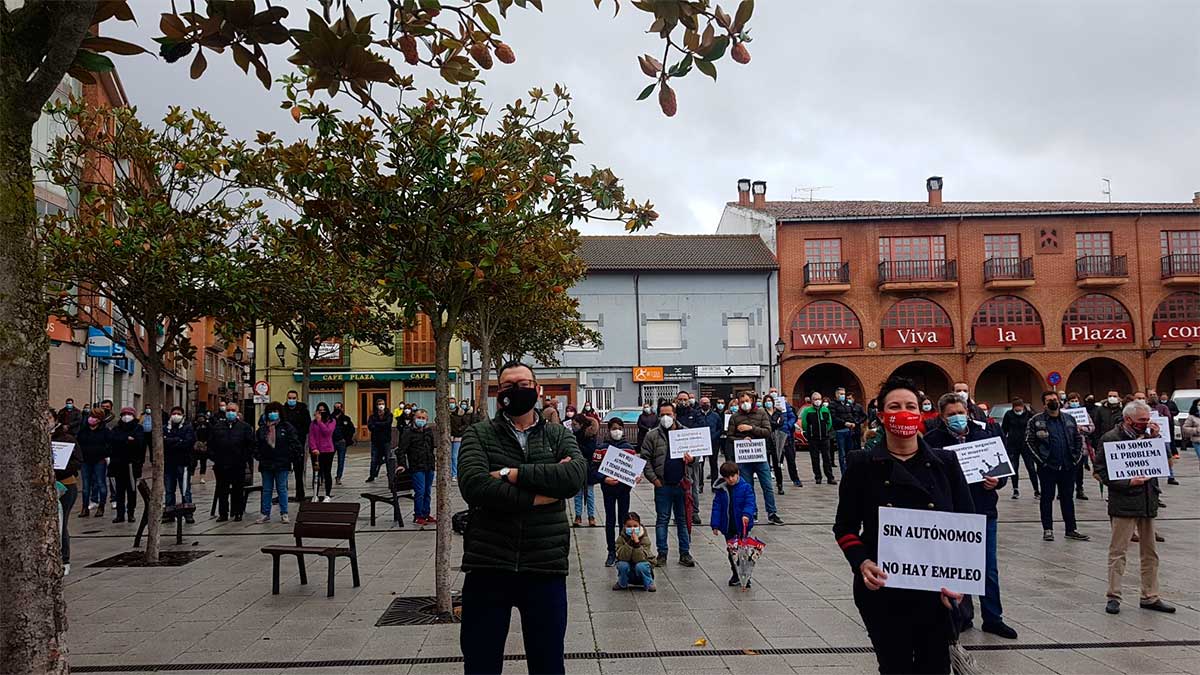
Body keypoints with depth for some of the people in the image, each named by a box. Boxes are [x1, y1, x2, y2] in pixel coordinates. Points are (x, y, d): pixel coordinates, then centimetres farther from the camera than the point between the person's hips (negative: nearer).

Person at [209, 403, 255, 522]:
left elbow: (250, 445, 2)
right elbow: (210, 444, 11)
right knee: (222, 491, 7)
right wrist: (214, 457, 1)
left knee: (238, 491, 5)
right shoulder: (217, 426, 9)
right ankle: (223, 514, 14)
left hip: (238, 466, -2)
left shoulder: (244, 427, 3)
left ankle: (237, 513, 13)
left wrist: (245, 459, -4)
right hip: (221, 465, 2)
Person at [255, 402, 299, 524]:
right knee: (266, 490, 10)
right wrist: (258, 456, 3)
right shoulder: (262, 428, 9)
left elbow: (294, 443, -4)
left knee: (282, 489, 3)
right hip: (266, 464, 4)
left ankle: (284, 514, 10)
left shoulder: (287, 427, -2)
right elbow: (256, 444, 14)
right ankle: (265, 514, 16)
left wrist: (291, 457, -10)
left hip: (281, 464, -4)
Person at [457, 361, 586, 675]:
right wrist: (538, 496, -17)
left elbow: (576, 475, -13)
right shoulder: (478, 434, 3)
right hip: (487, 565, -1)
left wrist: (512, 474, -17)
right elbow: (473, 485, -16)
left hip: (546, 566, 1)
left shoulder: (559, 436, 8)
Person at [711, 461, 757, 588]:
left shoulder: (746, 487, -7)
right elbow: (716, 507, 1)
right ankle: (736, 574, 27)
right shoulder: (720, 490, -1)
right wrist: (715, 525, -2)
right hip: (728, 526, 3)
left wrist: (746, 514, -34)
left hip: (742, 525, -3)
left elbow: (750, 502, -14)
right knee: (731, 551, 13)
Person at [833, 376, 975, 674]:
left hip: (938, 591, 1)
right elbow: (845, 527, 2)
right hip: (882, 592, -1)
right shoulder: (862, 465, -2)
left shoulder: (946, 463, 3)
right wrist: (861, 563, -16)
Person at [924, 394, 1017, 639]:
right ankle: (962, 616, 25)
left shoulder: (985, 435, 3)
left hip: (985, 513, 3)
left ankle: (993, 618, 25)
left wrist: (997, 481, -11)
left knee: (989, 570, 11)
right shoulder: (933, 440, -7)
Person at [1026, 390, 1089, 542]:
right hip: (1047, 467, -3)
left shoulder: (1069, 419, 9)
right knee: (1047, 498, 4)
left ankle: (1071, 530, 17)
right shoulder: (1036, 421, -3)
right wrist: (1040, 459, -8)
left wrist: (1077, 457, 4)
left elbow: (1078, 439, 14)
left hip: (1068, 467, 3)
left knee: (1067, 498, 10)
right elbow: (1029, 441, -4)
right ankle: (1047, 530, 10)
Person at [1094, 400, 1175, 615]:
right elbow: (1101, 471, -10)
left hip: (1147, 501, 7)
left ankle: (1150, 597, 22)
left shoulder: (1147, 436, 11)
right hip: (1124, 502, -7)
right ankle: (1114, 597, 4)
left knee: (1150, 552, 13)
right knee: (1118, 551, -2)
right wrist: (1128, 482, -19)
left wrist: (1156, 439, -1)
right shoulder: (1110, 439, -8)